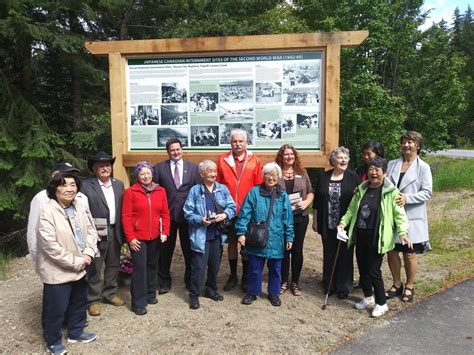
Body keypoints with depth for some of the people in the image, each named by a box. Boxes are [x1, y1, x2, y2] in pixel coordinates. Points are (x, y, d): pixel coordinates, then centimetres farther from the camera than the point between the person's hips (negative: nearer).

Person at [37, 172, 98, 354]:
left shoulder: (79, 207, -1)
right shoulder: (48, 213, -21)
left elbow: (91, 230, 5)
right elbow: (50, 246, -24)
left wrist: (88, 253, -11)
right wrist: (75, 262, -19)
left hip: (79, 268, 7)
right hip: (57, 271, -7)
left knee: (79, 302, 22)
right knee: (56, 308, 9)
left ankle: (76, 332, 44)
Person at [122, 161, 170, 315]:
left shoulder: (160, 191, 5)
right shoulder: (130, 192, -6)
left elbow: (165, 213, 6)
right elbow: (126, 217, -8)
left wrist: (165, 232, -2)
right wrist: (130, 238, -11)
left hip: (155, 236, 4)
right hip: (138, 237, -4)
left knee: (152, 265, 14)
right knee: (140, 268, -3)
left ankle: (150, 294, 31)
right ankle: (138, 302, 7)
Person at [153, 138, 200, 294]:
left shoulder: (193, 167, 4)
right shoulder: (159, 168, 2)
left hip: (187, 215, 0)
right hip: (167, 214, 0)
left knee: (189, 249, 11)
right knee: (165, 250, 10)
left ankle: (190, 280, 30)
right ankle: (164, 282, 28)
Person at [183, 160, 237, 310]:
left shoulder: (223, 189, 4)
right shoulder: (195, 190, -4)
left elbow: (232, 207, 3)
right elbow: (188, 212, -6)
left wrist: (224, 215, -16)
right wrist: (200, 220, -20)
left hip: (218, 234, 4)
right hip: (201, 235, -4)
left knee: (215, 265, 16)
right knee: (199, 266, -1)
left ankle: (211, 290, 36)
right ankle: (194, 295, 14)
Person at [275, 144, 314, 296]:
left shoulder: (302, 172, 6)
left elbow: (310, 192, 9)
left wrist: (306, 202, -9)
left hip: (300, 217, 2)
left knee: (297, 249, 9)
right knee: (283, 249, 8)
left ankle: (295, 282, 23)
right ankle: (283, 281, 23)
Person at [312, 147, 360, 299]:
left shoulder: (353, 177, 0)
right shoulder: (323, 177, 5)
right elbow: (317, 201, 7)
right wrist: (315, 221, 7)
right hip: (327, 225, 2)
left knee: (345, 255, 7)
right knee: (329, 255, 12)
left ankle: (343, 287, 21)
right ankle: (328, 285, 26)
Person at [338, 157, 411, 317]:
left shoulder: (391, 191, -8)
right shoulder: (361, 189, 8)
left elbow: (399, 214, -9)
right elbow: (351, 210, 14)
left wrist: (402, 233, -22)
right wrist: (343, 223, 0)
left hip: (377, 238, -6)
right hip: (360, 236, 6)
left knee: (373, 271, -2)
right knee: (362, 268, 15)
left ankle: (381, 303, 20)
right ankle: (368, 297, 37)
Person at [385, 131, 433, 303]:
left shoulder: (423, 168, -2)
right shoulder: (392, 164, 7)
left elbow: (427, 192, -9)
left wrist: (407, 198, -22)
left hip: (411, 217, -3)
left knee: (409, 254, 8)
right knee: (392, 251, 9)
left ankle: (409, 287, 28)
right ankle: (397, 285, 28)